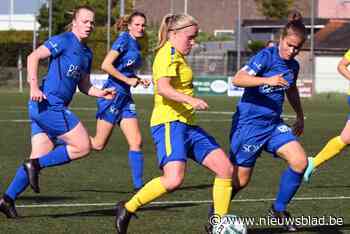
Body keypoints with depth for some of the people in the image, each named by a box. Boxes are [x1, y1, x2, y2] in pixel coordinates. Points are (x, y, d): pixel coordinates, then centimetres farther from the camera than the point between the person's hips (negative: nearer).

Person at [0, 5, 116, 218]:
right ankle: (36, 165, -7)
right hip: (49, 104, -9)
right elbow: (34, 57, -16)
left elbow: (84, 85, 26)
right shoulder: (64, 41, -7)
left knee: (40, 159, 7)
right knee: (83, 146, -10)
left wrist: (100, 93, 6)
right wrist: (34, 86, -25)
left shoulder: (87, 53, 20)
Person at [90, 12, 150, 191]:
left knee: (136, 142, -1)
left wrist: (139, 81, 9)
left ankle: (138, 184, -1)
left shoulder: (136, 45, 15)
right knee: (98, 144, -3)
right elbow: (106, 65, -20)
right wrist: (128, 80, -17)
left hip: (125, 98, 8)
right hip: (113, 94, -8)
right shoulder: (124, 40, -11)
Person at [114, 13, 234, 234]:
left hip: (187, 124, 10)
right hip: (169, 123, -10)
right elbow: (162, 88, -23)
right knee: (174, 179, -26)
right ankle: (127, 209, -8)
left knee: (226, 168, 1)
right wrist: (190, 100, -33)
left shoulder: (178, 56, 22)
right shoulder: (169, 53, -9)